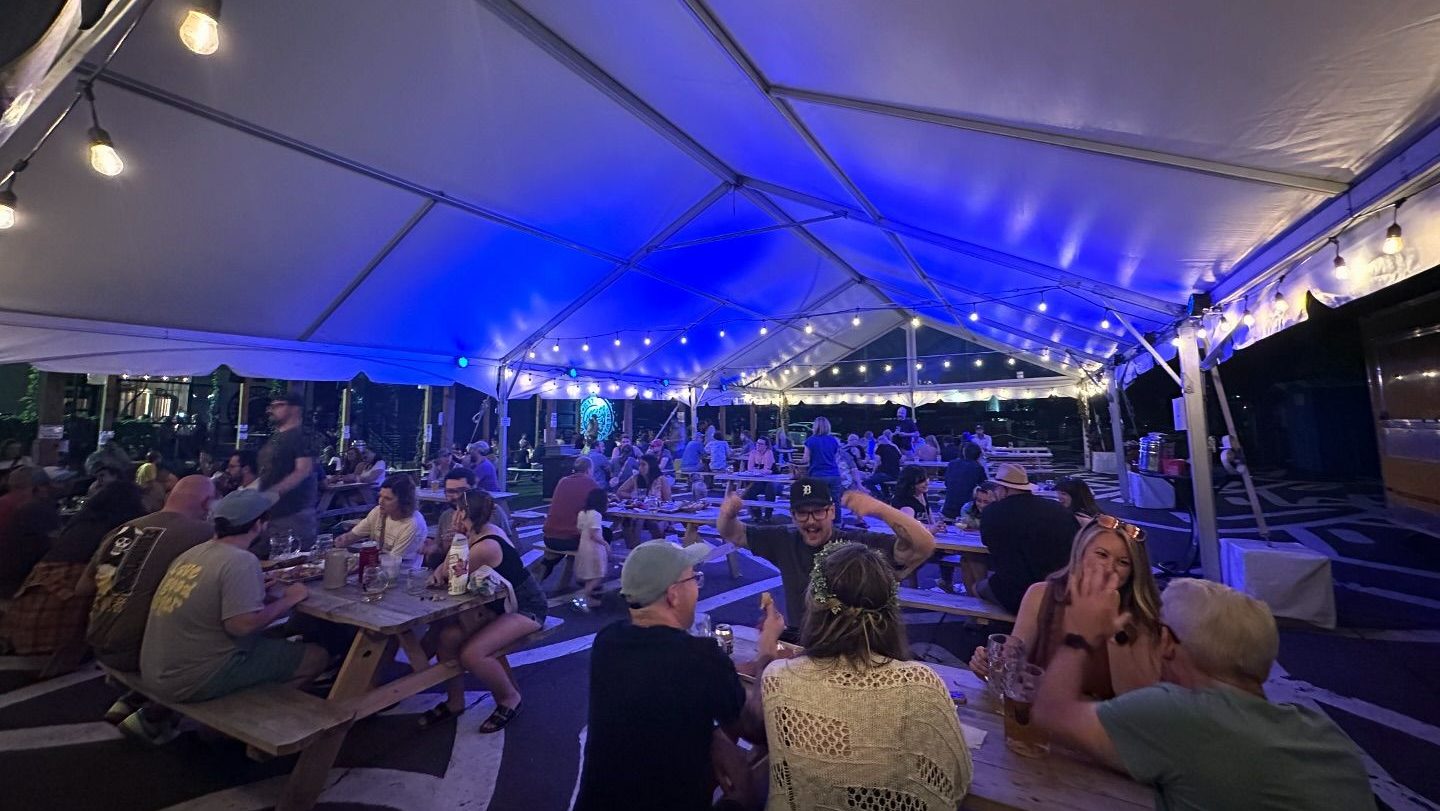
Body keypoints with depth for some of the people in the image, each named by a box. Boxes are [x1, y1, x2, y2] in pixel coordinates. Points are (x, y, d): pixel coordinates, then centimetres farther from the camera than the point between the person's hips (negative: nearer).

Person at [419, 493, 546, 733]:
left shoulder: (485, 546, -28)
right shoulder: (480, 531, -1)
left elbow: (453, 576, -13)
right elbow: (450, 568, 7)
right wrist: (438, 571, -14)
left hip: (526, 608, -9)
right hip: (498, 604, 9)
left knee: (471, 653, -23)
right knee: (446, 637, -5)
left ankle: (509, 699, 4)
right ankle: (455, 701, 15)